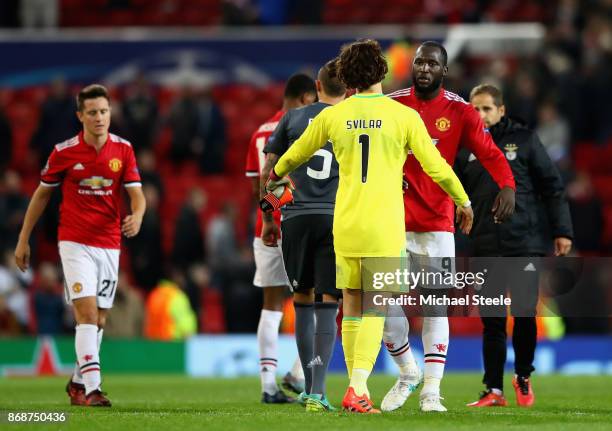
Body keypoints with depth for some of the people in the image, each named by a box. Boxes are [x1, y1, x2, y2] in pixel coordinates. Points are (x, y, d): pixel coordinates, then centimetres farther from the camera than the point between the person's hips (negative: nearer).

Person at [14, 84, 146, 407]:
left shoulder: (123, 150, 0)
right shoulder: (64, 152, -6)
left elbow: (136, 195, -3)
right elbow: (41, 195, 6)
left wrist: (136, 217, -27)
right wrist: (23, 240, 7)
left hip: (109, 244, 3)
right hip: (75, 243, -3)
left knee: (99, 320, 9)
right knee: (87, 313, -17)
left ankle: (78, 381, 27)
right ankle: (91, 389, -21)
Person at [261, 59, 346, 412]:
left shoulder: (294, 118, 10)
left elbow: (268, 172, 10)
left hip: (297, 217, 1)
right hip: (338, 218, -1)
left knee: (303, 302, 14)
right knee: (328, 305, -1)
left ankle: (310, 387, 19)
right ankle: (318, 391, -12)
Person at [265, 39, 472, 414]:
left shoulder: (333, 115, 4)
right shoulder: (404, 116, -4)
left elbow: (297, 153, 20)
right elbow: (437, 167, 1)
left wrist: (277, 175, 42)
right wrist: (464, 202, 18)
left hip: (346, 225, 3)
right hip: (385, 227, -3)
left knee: (352, 307, 12)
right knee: (375, 310, -3)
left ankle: (356, 386, 16)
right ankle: (358, 387, -17)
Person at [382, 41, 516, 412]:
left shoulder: (460, 112, -2)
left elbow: (490, 153, -10)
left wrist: (507, 185, -28)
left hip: (437, 221, -1)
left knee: (435, 304, -2)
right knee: (385, 302, -2)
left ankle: (432, 391, 2)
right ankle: (408, 374, 22)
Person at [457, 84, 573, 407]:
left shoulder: (524, 140, 2)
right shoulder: (466, 148, 9)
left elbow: (552, 186, 2)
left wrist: (562, 230, -2)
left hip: (525, 243, -3)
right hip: (486, 247, 3)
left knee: (525, 314, -7)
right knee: (492, 321, 3)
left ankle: (523, 376, 14)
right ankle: (494, 389, 10)